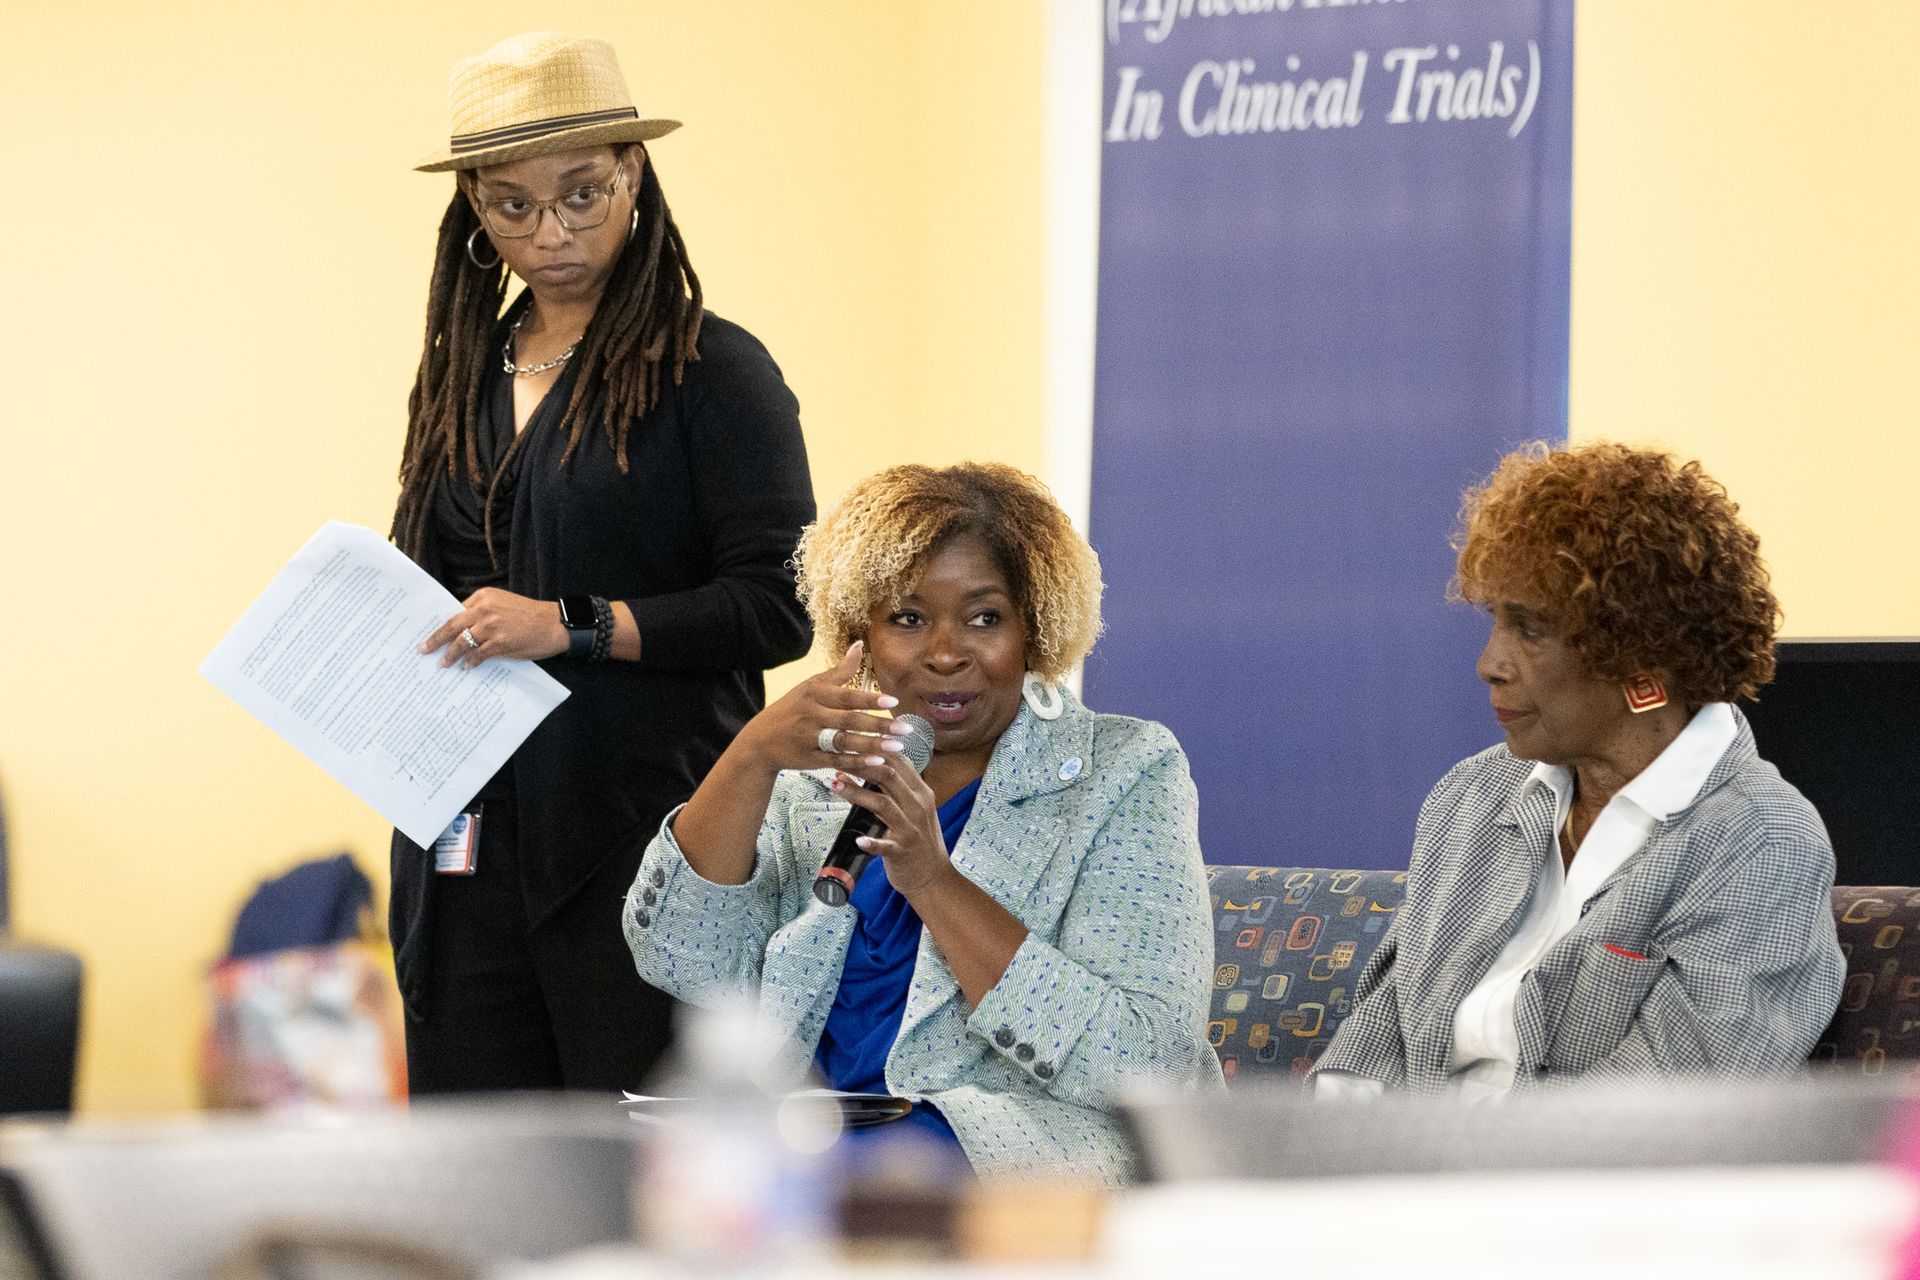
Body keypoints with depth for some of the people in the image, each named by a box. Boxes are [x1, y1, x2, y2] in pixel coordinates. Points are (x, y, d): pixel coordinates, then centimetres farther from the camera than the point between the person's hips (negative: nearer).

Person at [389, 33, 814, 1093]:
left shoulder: (713, 371, -2)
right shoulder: (461, 377, 17)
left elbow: (778, 607, -10)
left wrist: (573, 626, -19)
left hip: (642, 839, -6)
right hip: (468, 841, 6)